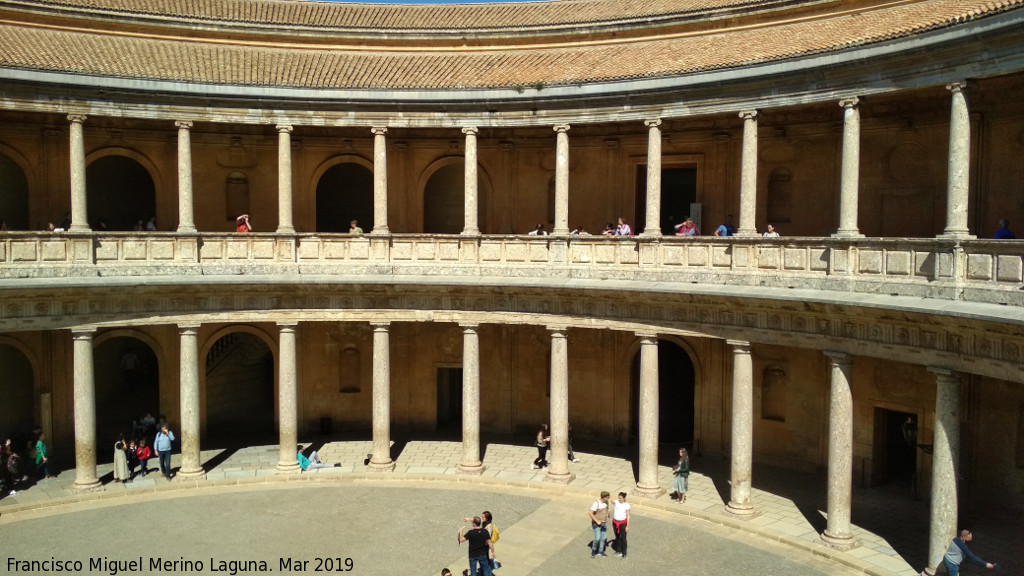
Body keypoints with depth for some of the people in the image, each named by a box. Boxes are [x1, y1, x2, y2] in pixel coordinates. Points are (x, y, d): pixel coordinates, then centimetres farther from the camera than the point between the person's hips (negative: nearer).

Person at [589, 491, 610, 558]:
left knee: (603, 538, 9)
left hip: (604, 523, 6)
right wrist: (597, 521, -21)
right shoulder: (596, 503, -24)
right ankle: (593, 550, 13)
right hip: (596, 524, -6)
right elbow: (591, 513, -23)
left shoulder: (606, 502, -2)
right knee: (597, 538, -12)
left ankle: (600, 552, 25)